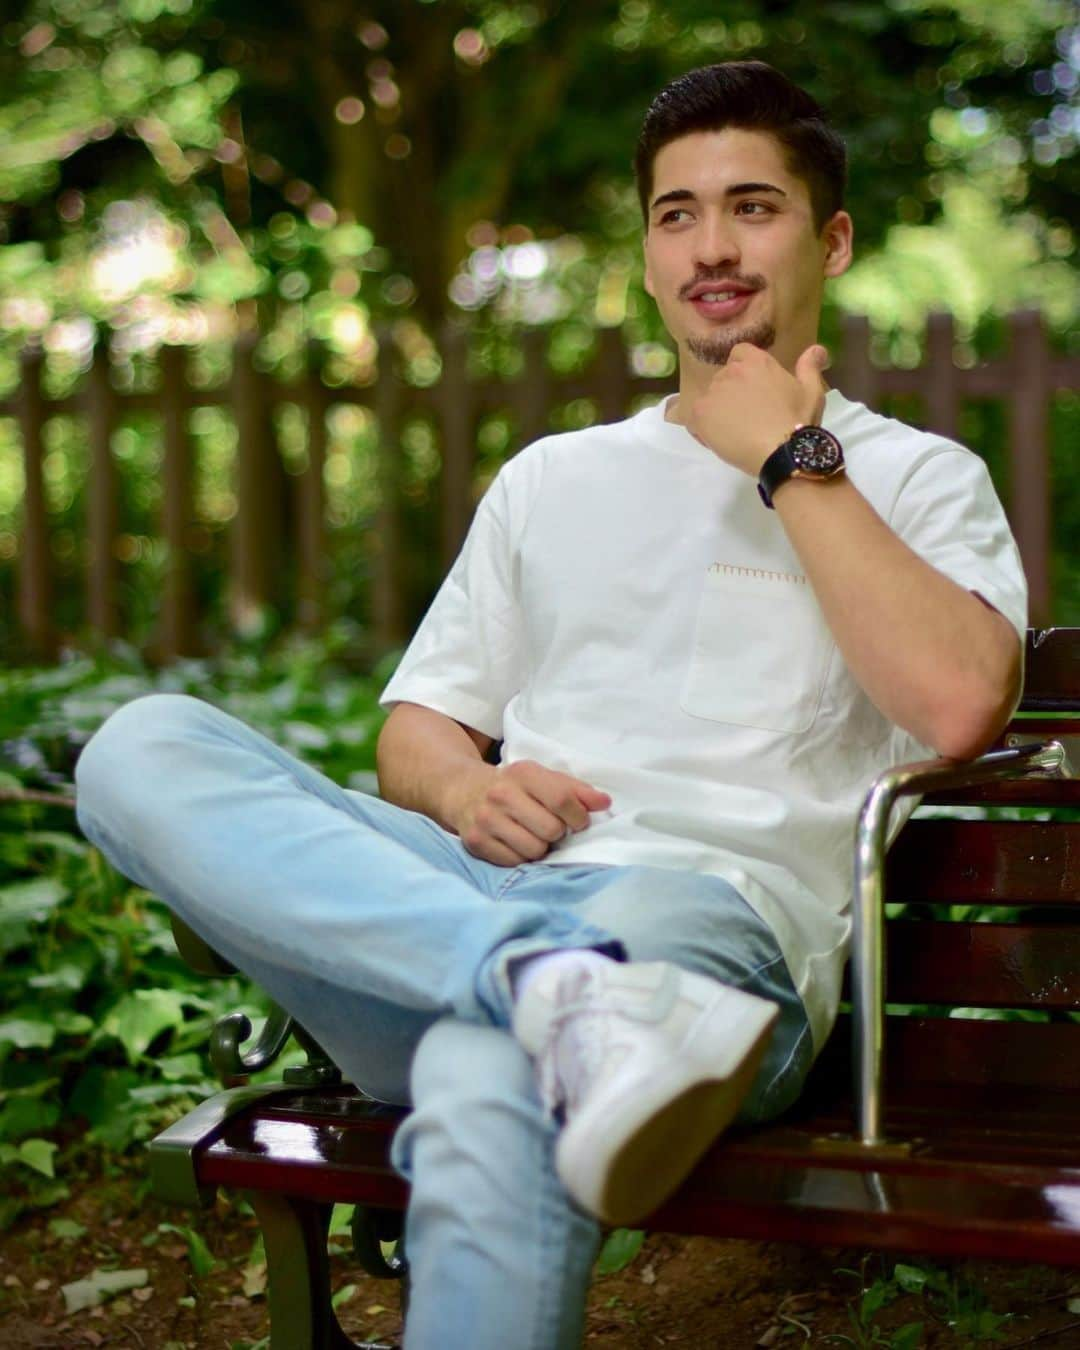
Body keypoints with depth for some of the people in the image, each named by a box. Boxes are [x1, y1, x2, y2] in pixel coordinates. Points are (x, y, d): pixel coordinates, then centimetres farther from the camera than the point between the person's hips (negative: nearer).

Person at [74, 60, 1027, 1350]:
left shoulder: (914, 477, 14)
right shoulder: (551, 477, 28)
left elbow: (959, 706, -7)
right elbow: (413, 731, 23)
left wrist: (791, 458, -1)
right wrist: (464, 788, -1)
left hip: (721, 908, -6)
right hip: (463, 899, 6)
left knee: (486, 1090, -40)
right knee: (144, 747, -20)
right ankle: (560, 994, -35)